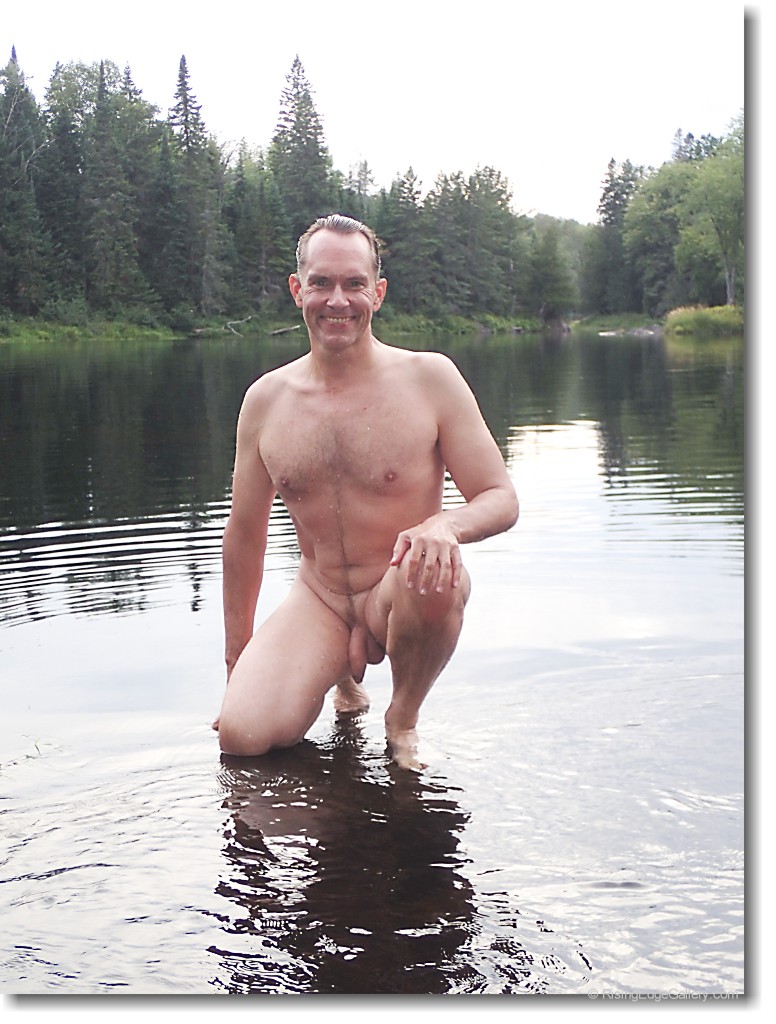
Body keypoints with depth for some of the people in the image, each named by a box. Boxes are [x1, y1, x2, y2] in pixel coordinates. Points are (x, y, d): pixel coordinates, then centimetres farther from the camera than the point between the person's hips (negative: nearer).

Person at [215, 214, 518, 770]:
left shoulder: (429, 378, -9)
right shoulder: (265, 400, 0)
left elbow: (501, 498, -8)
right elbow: (245, 534, 9)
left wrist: (444, 525, -33)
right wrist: (238, 665, 12)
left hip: (404, 596, -2)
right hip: (318, 603, 3)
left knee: (435, 576, -38)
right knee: (242, 735, -20)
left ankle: (405, 716, -6)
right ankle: (346, 672, 15)